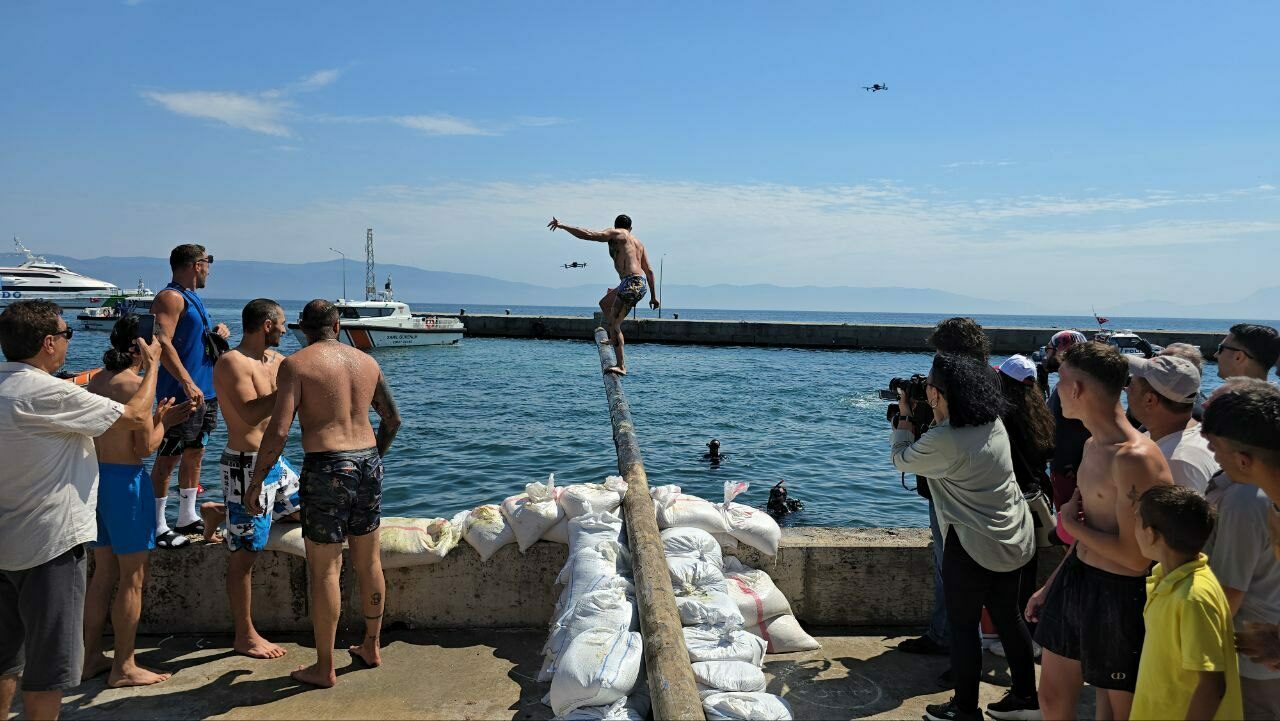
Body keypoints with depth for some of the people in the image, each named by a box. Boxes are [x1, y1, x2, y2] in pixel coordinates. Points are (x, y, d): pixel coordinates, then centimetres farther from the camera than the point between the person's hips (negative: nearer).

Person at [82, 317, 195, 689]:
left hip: (97, 477, 8)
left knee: (103, 574, 19)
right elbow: (145, 448, -15)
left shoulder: (95, 383, 9)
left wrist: (160, 419, 15)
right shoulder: (136, 385, -16)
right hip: (126, 480, -8)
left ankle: (91, 657, 28)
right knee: (132, 578, 3)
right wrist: (161, 420, 2)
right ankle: (124, 668, 11)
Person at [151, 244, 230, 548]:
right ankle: (158, 526, 3)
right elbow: (163, 342, -24)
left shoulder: (194, 298, 18)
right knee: (167, 458, -3)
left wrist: (217, 333, 9)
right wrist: (187, 382, -30)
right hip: (181, 394, -10)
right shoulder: (171, 297, -12)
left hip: (205, 392, 10)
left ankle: (187, 517, 27)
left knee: (195, 453, 16)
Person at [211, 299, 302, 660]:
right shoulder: (232, 363, -17)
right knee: (245, 552, -1)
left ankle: (223, 513, 35)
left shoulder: (274, 358, 11)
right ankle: (245, 636, 10)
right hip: (247, 466, -9)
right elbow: (250, 414, -28)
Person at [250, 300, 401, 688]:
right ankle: (371, 646, 33)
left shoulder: (296, 364, -7)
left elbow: (278, 431, -14)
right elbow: (393, 419, 17)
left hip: (326, 469, -5)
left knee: (324, 570, 4)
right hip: (368, 463, 6)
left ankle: (324, 668, 15)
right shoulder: (367, 361, 9)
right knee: (369, 562, 18)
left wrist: (256, 480, -4)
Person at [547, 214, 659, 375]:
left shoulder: (615, 234, 5)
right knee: (604, 303, 29)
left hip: (631, 283, -9)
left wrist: (561, 226, 0)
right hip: (641, 284, 9)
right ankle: (615, 338, 34)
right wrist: (654, 296, 24)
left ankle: (621, 366, -17)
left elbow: (588, 235, -7)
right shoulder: (638, 242, 25)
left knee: (613, 323, -10)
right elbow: (649, 270, 22)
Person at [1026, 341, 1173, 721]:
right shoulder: (1093, 445, 5)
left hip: (1117, 595, -8)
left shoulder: (1135, 457, -25)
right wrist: (1049, 587, 19)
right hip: (1074, 579, 9)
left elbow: (1134, 556, -25)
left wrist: (1071, 523, -11)